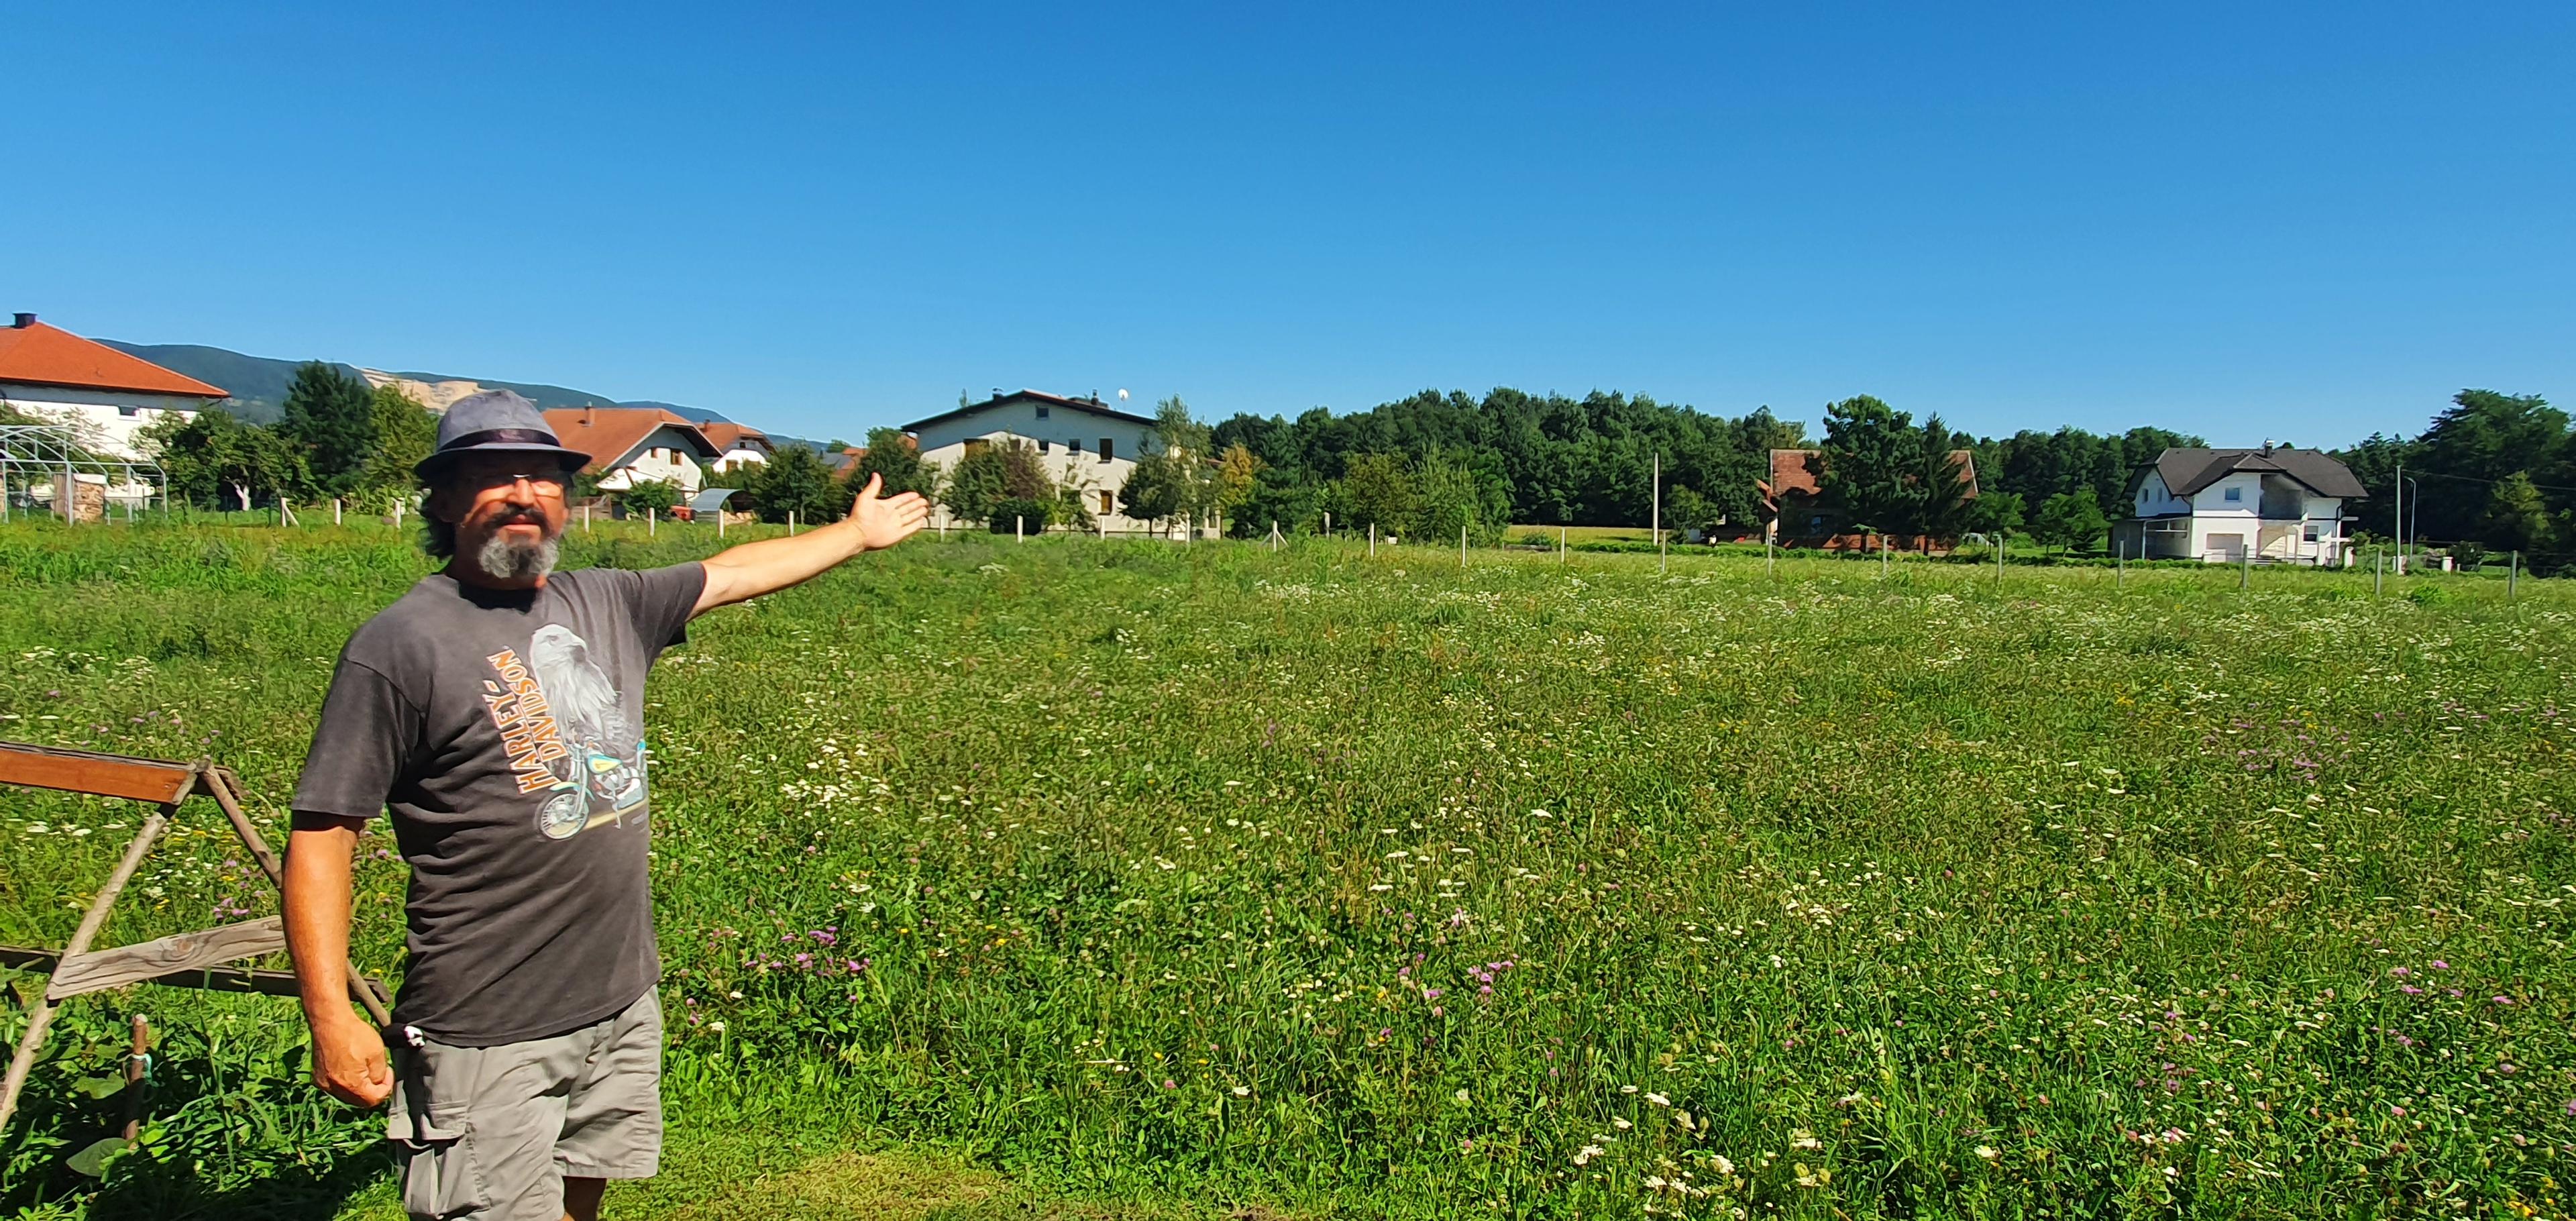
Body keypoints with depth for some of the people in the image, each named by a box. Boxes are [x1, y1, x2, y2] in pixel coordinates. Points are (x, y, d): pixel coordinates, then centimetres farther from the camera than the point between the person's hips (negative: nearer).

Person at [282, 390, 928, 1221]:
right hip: (488, 1037, -6)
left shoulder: (607, 606, 6)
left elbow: (739, 571, 21)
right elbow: (321, 835, -12)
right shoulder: (402, 644, -12)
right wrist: (332, 1020, -18)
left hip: (625, 1006, 6)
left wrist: (858, 532, 33)